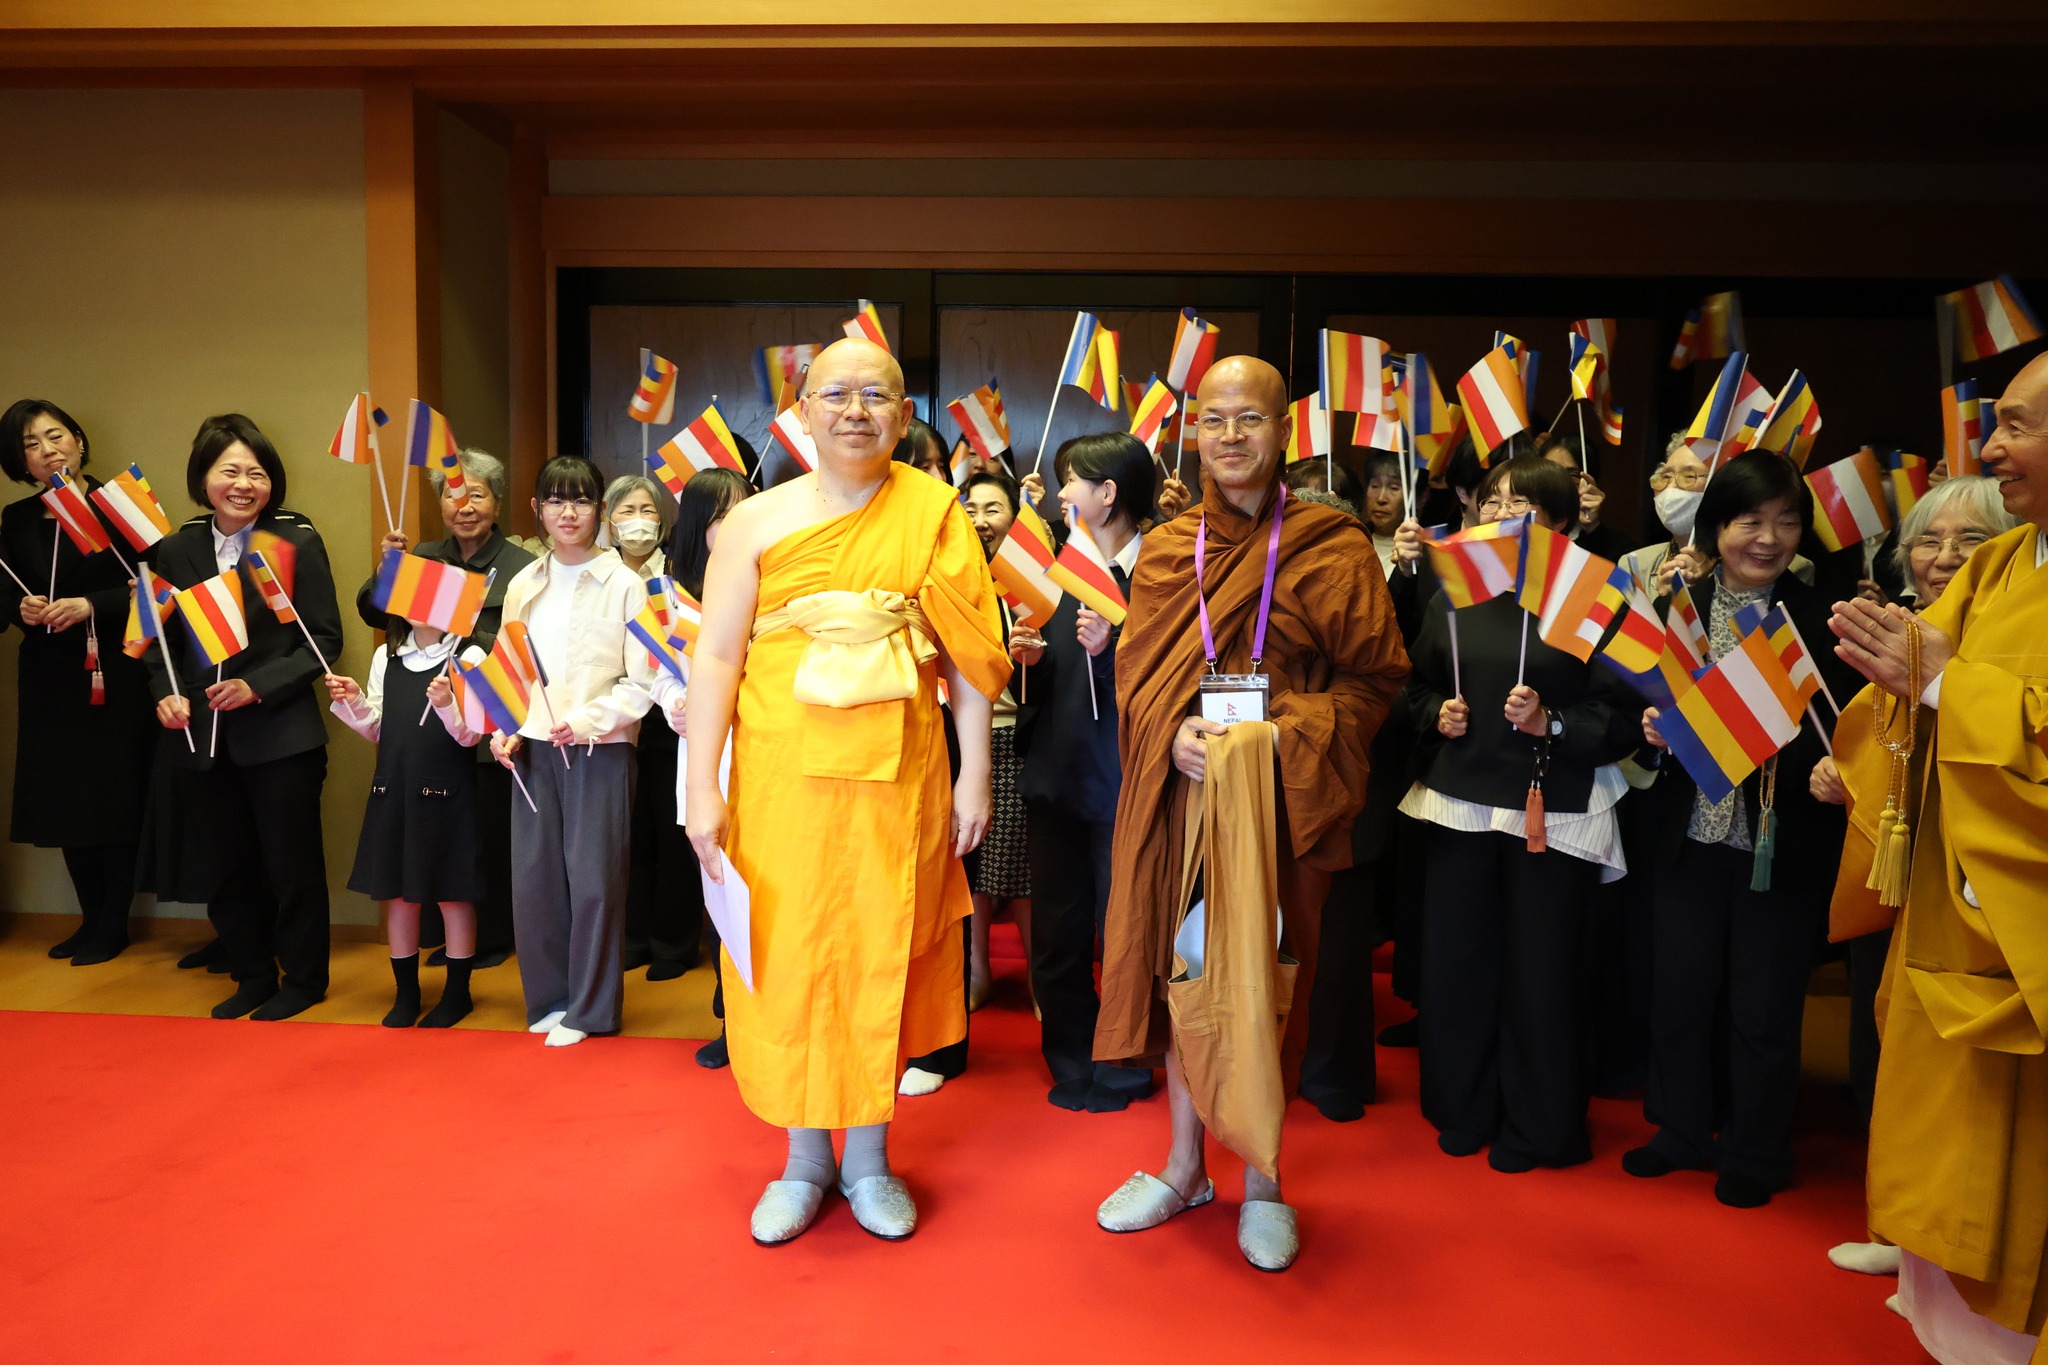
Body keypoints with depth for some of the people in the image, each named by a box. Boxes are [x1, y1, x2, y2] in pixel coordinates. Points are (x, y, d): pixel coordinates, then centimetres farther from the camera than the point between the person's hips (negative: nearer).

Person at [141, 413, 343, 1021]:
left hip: (280, 736, -4)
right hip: (202, 738, 4)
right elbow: (163, 639, 12)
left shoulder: (296, 542, -7)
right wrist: (167, 693, -6)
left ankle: (303, 981, 24)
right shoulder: (176, 548, 5)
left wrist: (258, 687, -16)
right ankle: (252, 977, 31)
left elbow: (325, 639, -7)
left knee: (291, 864, 6)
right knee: (223, 868, 14)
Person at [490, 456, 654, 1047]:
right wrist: (507, 730, -1)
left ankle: (589, 1009, 14)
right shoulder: (523, 585, 11)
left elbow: (643, 681, -6)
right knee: (532, 875, 6)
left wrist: (590, 721, -17)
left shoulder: (623, 583, -4)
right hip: (535, 749, 4)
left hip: (601, 749, -4)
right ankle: (549, 998, 23)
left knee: (593, 879, 0)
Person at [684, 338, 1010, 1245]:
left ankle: (869, 1157, 27)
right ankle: (806, 1159, 26)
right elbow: (716, 657, 0)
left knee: (881, 959, 8)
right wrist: (703, 790, -6)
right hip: (783, 775, 0)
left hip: (898, 777, 0)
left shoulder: (934, 512, 3)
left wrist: (974, 775, -1)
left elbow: (970, 654, 3)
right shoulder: (757, 521, 2)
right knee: (789, 959, 6)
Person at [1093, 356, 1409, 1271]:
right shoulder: (1167, 551, 9)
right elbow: (1135, 672, 9)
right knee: (1180, 965, 8)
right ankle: (1185, 1165, 25)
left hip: (1283, 794, -2)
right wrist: (1177, 733, -11)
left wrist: (1285, 733, -15)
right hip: (1180, 788, 3)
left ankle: (1261, 1178, 22)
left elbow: (1375, 678, -1)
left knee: (1266, 975, 4)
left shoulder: (1331, 549, -1)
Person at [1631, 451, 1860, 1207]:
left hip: (1782, 845, -2)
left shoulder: (1822, 618, -6)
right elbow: (1642, 704, 7)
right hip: (1688, 834, 3)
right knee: (1678, 993, 12)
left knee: (1763, 1006, 9)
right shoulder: (1675, 605, 2)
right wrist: (1653, 727, -15)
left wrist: (1784, 747, -25)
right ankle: (1682, 1131, 33)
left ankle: (1754, 1154, 29)